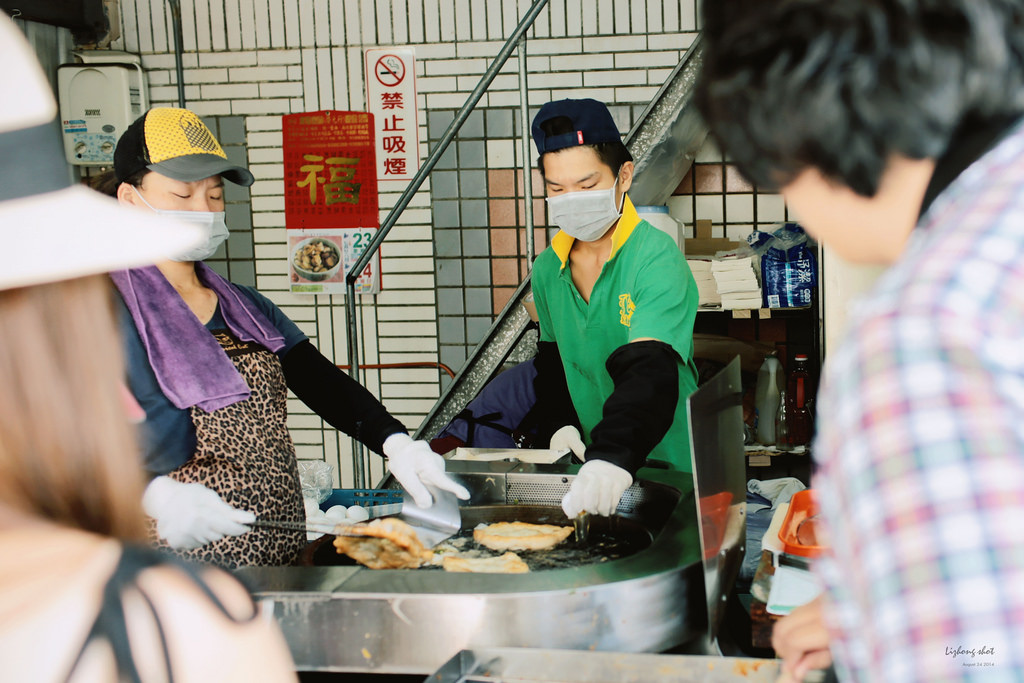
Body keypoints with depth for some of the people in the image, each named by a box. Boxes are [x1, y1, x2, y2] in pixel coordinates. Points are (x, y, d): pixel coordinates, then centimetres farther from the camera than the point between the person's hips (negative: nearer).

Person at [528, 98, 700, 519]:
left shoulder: (657, 258, -14)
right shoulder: (548, 268, 8)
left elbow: (651, 371, -28)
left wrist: (613, 458, -43)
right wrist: (563, 424, 5)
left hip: (665, 468, -5)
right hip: (591, 466, 5)